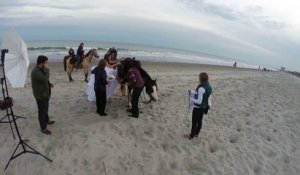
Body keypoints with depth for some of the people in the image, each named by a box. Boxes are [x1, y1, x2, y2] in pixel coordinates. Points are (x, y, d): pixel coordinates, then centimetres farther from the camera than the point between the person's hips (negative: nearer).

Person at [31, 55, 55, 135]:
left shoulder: (41, 69, 6)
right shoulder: (35, 71, -26)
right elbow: (45, 79, -35)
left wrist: (49, 84, 3)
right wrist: (47, 69, -27)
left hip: (45, 93, 10)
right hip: (40, 95, -10)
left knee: (46, 108, 26)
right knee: (42, 111, 2)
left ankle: (47, 120, 47)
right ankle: (43, 128, 14)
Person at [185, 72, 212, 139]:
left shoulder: (201, 88, -28)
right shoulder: (209, 87, -2)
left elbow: (199, 101, -28)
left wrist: (191, 99, -12)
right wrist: (192, 93, 10)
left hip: (198, 108, -8)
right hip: (204, 107, 8)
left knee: (194, 122, 9)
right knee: (199, 121, 22)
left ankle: (191, 136, 24)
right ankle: (196, 133, 39)